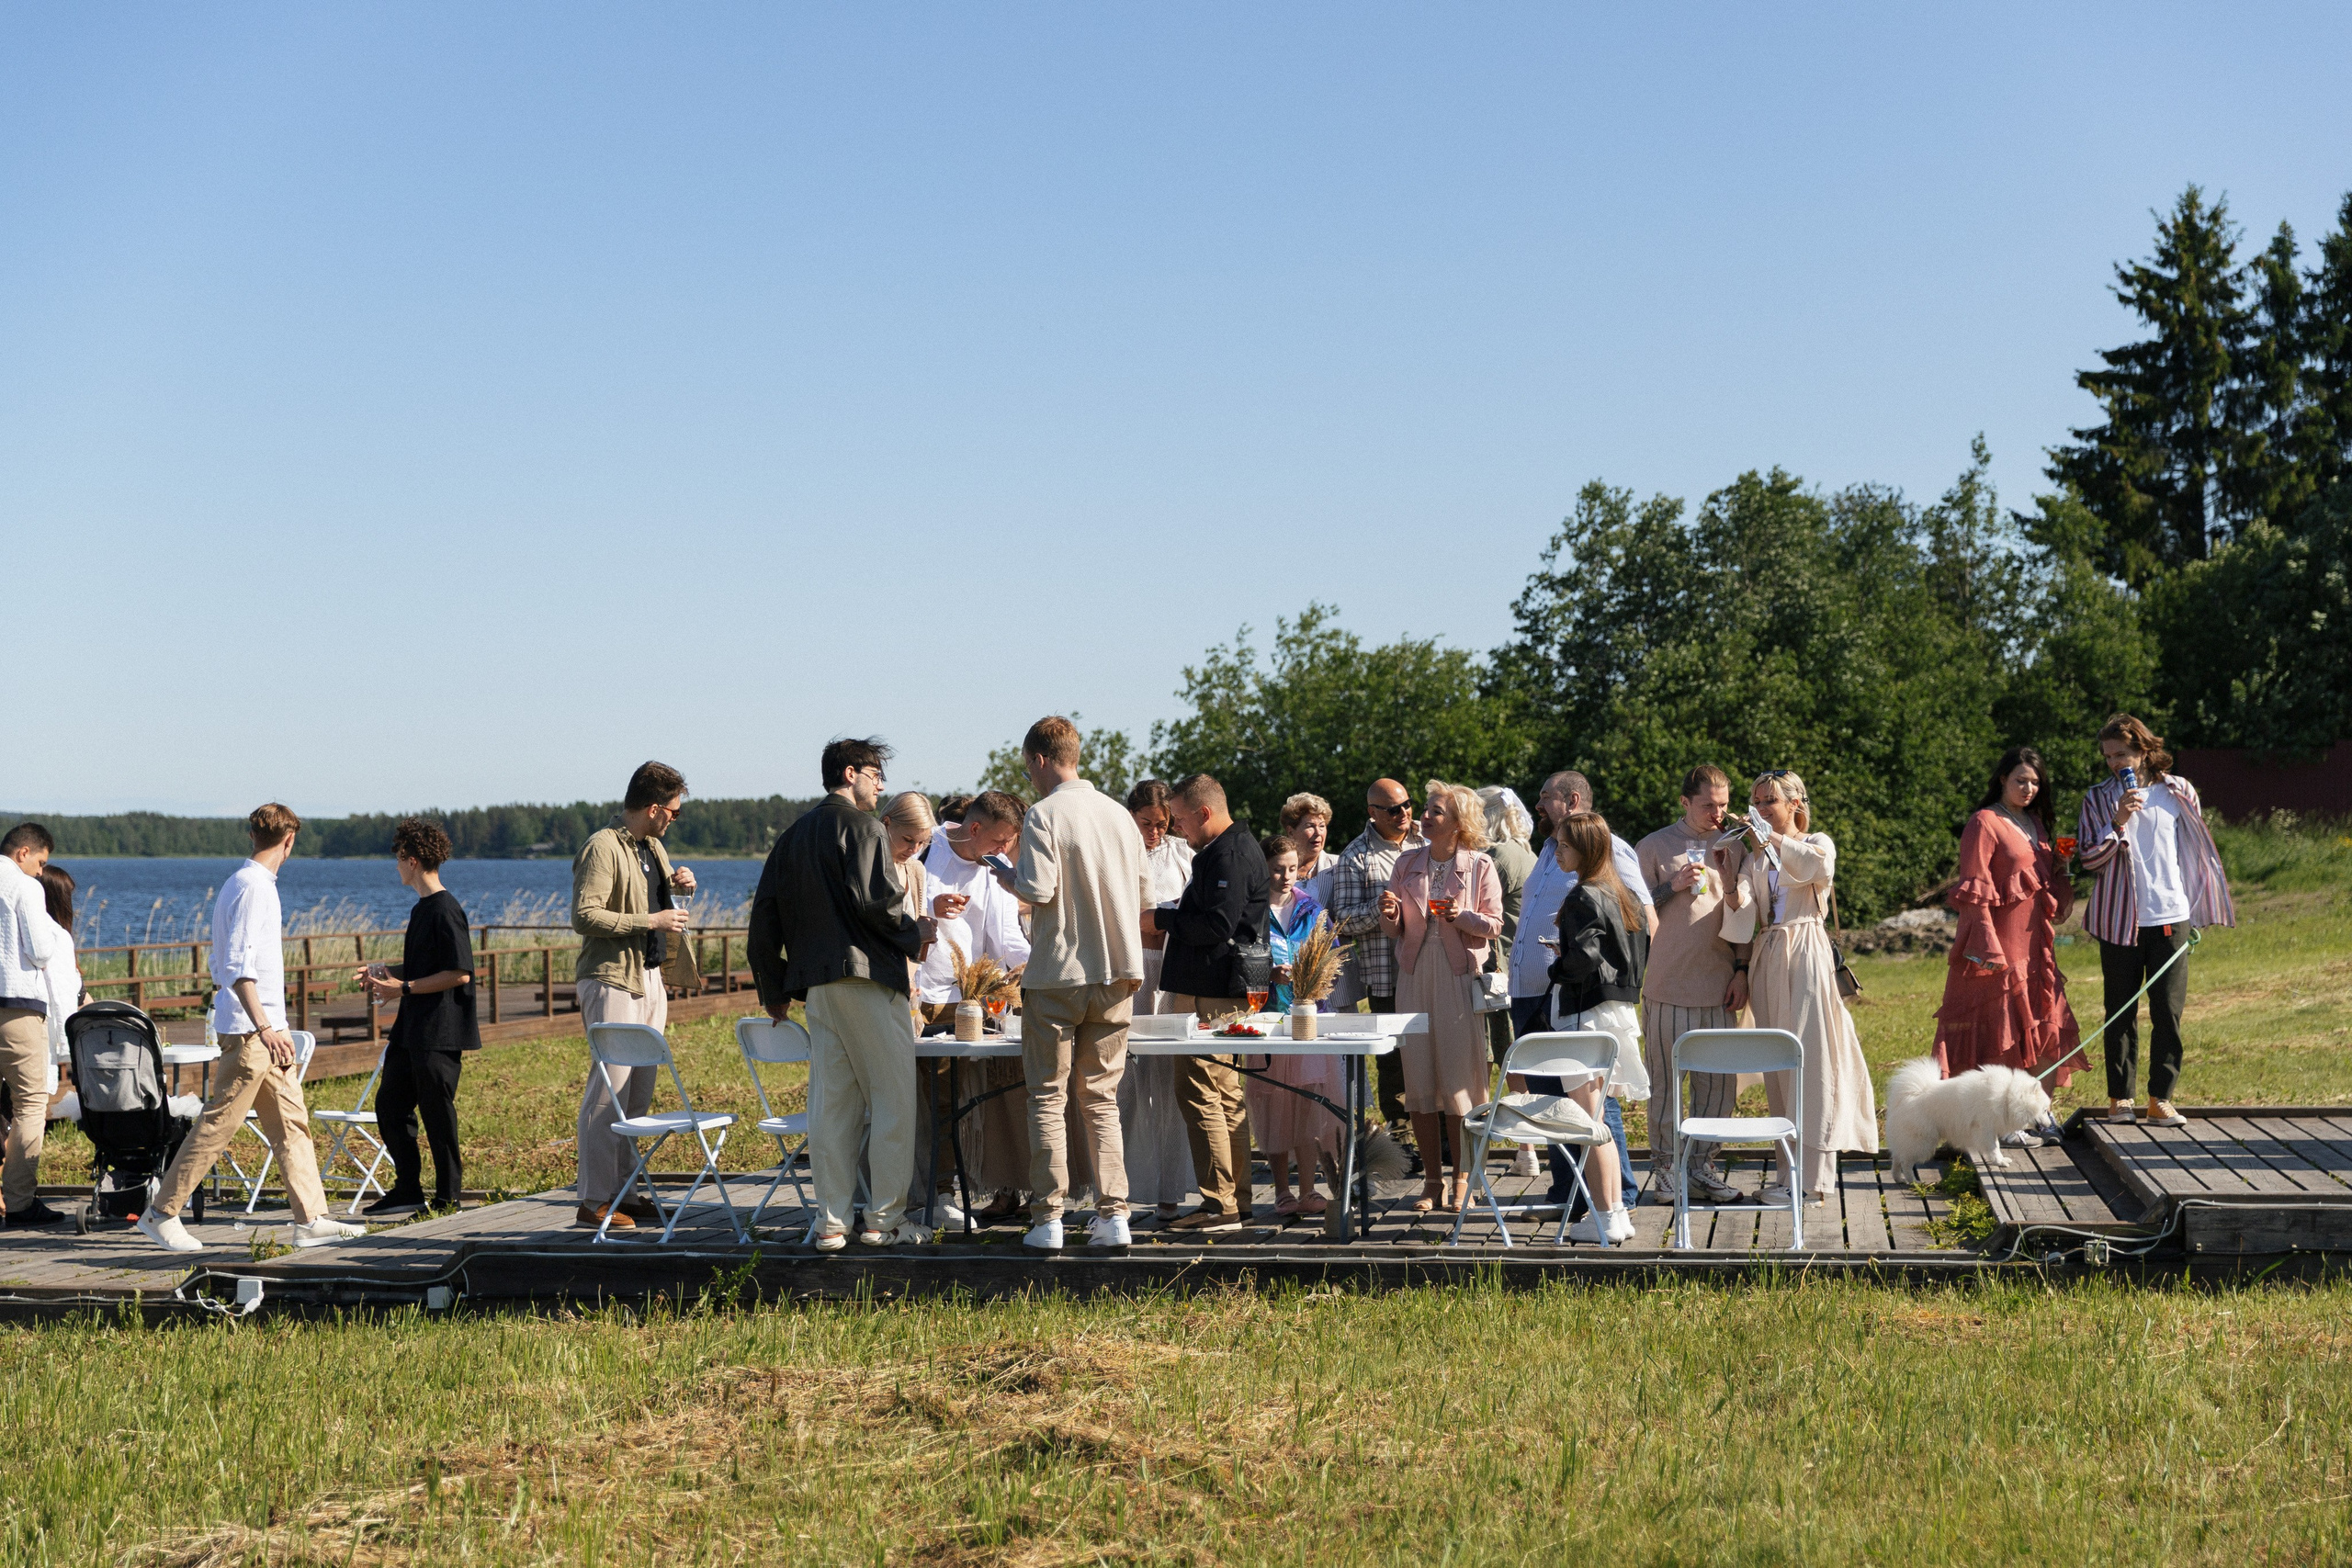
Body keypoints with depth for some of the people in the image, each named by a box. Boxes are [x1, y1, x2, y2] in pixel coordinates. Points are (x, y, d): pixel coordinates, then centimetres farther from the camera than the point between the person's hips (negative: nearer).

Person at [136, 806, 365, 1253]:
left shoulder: (251, 883, 16)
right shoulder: (253, 886, -14)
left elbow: (226, 963, 23)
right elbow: (238, 966, -22)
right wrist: (263, 1027, -28)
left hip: (267, 1031, 10)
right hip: (248, 1031, -10)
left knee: (291, 1123, 7)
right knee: (217, 1124, -5)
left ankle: (311, 1220, 7)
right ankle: (161, 1213, 3)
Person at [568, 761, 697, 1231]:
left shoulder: (653, 847, 16)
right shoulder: (603, 848, -13)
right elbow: (584, 916, -22)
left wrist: (679, 885, 11)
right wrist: (651, 921, -19)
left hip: (649, 980, 9)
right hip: (611, 981, -9)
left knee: (638, 1095, 9)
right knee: (609, 1092, -10)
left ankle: (622, 1192, 15)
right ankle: (594, 1201, -7)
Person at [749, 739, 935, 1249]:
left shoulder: (794, 835, 18)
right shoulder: (863, 827, -5)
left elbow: (764, 915, 17)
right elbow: (875, 899, -19)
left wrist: (773, 990, 22)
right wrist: (915, 931, 0)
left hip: (816, 983, 7)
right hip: (868, 976, -7)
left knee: (831, 1102, 8)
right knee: (893, 1097, -1)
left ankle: (830, 1221, 7)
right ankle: (885, 1218, -1)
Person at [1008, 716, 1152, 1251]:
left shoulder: (1044, 814, -10)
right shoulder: (1118, 814, 8)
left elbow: (1038, 890, -18)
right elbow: (1143, 885, 14)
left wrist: (1007, 876, 2)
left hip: (1057, 974, -5)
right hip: (1117, 974, 5)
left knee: (1048, 1098, 2)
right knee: (1101, 1098, 10)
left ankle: (1048, 1219, 0)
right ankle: (1112, 1216, 4)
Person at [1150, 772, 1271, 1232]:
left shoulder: (1230, 854, -14)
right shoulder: (1234, 848, 20)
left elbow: (1216, 925, -22)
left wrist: (1160, 919, -11)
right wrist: (1174, 916, 13)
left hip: (1213, 996, -11)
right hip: (1224, 991, 11)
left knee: (1199, 1093, -11)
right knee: (1226, 1096, 14)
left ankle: (1219, 1204, -11)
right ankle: (1237, 1201, 19)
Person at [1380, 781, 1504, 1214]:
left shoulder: (1480, 867, 1)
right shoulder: (1407, 863, 10)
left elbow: (1493, 925, 0)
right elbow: (1394, 930, 12)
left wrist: (1462, 917, -17)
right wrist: (1390, 913, -10)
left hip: (1460, 978, -3)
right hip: (1415, 978, 3)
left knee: (1459, 1080, -4)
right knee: (1418, 1078, 1)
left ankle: (1461, 1179, 7)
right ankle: (1431, 1181, 9)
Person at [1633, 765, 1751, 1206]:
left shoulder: (1732, 848, 12)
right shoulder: (1655, 847, 2)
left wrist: (1741, 971, 8)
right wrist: (1674, 886, -12)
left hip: (1719, 987, 3)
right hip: (1668, 986, -3)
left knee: (1720, 1082, 2)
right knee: (1666, 1079, 0)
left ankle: (1702, 1165, 12)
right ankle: (1666, 1167, 9)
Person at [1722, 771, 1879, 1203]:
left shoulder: (1817, 843, 4)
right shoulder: (1755, 859, 16)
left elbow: (1821, 866, -23)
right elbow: (1741, 924, 2)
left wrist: (1771, 837, -25)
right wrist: (1734, 896, -19)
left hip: (1808, 957, -5)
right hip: (1769, 961, 5)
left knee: (1811, 1061, -9)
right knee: (1778, 1068, 5)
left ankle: (1813, 1179, -8)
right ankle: (1792, 1172, 10)